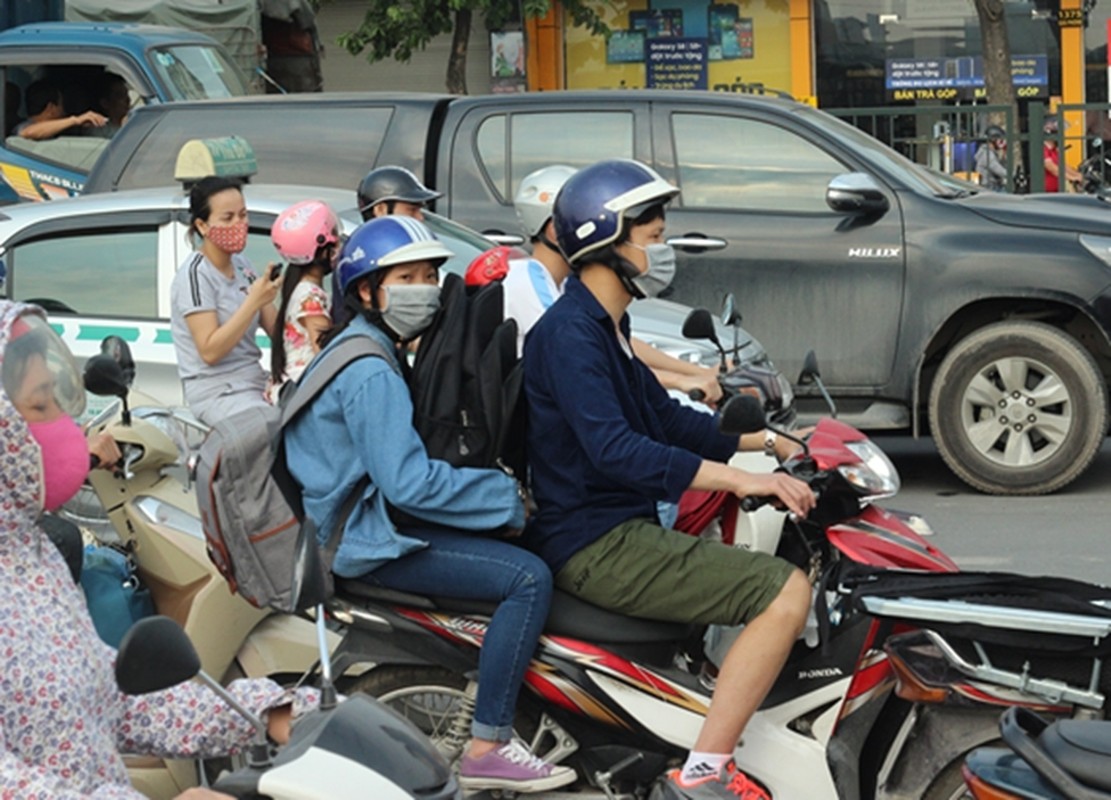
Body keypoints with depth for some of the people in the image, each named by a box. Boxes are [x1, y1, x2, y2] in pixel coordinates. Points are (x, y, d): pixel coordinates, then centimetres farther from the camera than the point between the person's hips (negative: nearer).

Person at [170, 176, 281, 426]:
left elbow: (276, 328, 8)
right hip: (216, 393, -8)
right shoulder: (195, 275, -11)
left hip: (255, 381, 8)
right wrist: (254, 301, -25)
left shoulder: (242, 266, 12)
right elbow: (210, 352, -19)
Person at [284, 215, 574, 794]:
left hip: (367, 514, 11)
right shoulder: (370, 372, -19)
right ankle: (485, 750, -20)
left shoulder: (366, 349, 14)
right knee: (529, 579, -20)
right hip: (368, 538, -11)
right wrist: (507, 499, -17)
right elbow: (408, 482, -27)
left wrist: (501, 494, 10)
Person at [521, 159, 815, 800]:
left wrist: (772, 442, 17)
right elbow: (613, 449, -29)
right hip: (596, 546, -11)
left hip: (622, 528, 11)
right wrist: (739, 478, -32)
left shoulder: (606, 326, 17)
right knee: (787, 592, -20)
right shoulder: (569, 332, -17)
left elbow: (665, 419, 24)